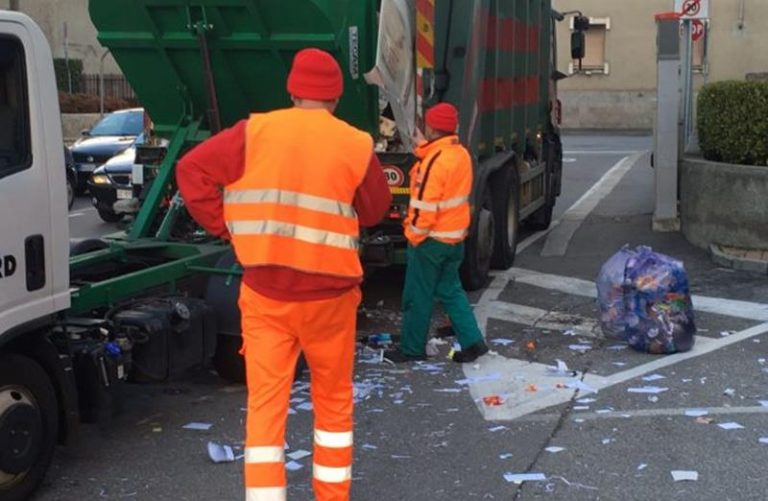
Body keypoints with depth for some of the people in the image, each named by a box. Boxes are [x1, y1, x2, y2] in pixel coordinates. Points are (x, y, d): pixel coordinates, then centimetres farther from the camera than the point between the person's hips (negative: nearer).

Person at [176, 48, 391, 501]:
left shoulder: (256, 132, -3)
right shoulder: (357, 146, -5)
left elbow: (192, 169, -3)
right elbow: (375, 211, 7)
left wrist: (225, 226, 0)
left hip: (265, 292, 0)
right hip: (329, 293, 0)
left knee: (266, 403, 5)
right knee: (334, 400, 17)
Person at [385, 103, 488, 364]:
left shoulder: (435, 160, -21)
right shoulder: (462, 154, 6)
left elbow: (425, 205, -22)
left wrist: (414, 234, -11)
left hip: (432, 238, -8)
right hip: (456, 236, 8)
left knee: (418, 295, 4)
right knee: (451, 289, 16)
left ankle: (412, 348, 14)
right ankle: (472, 341, 11)